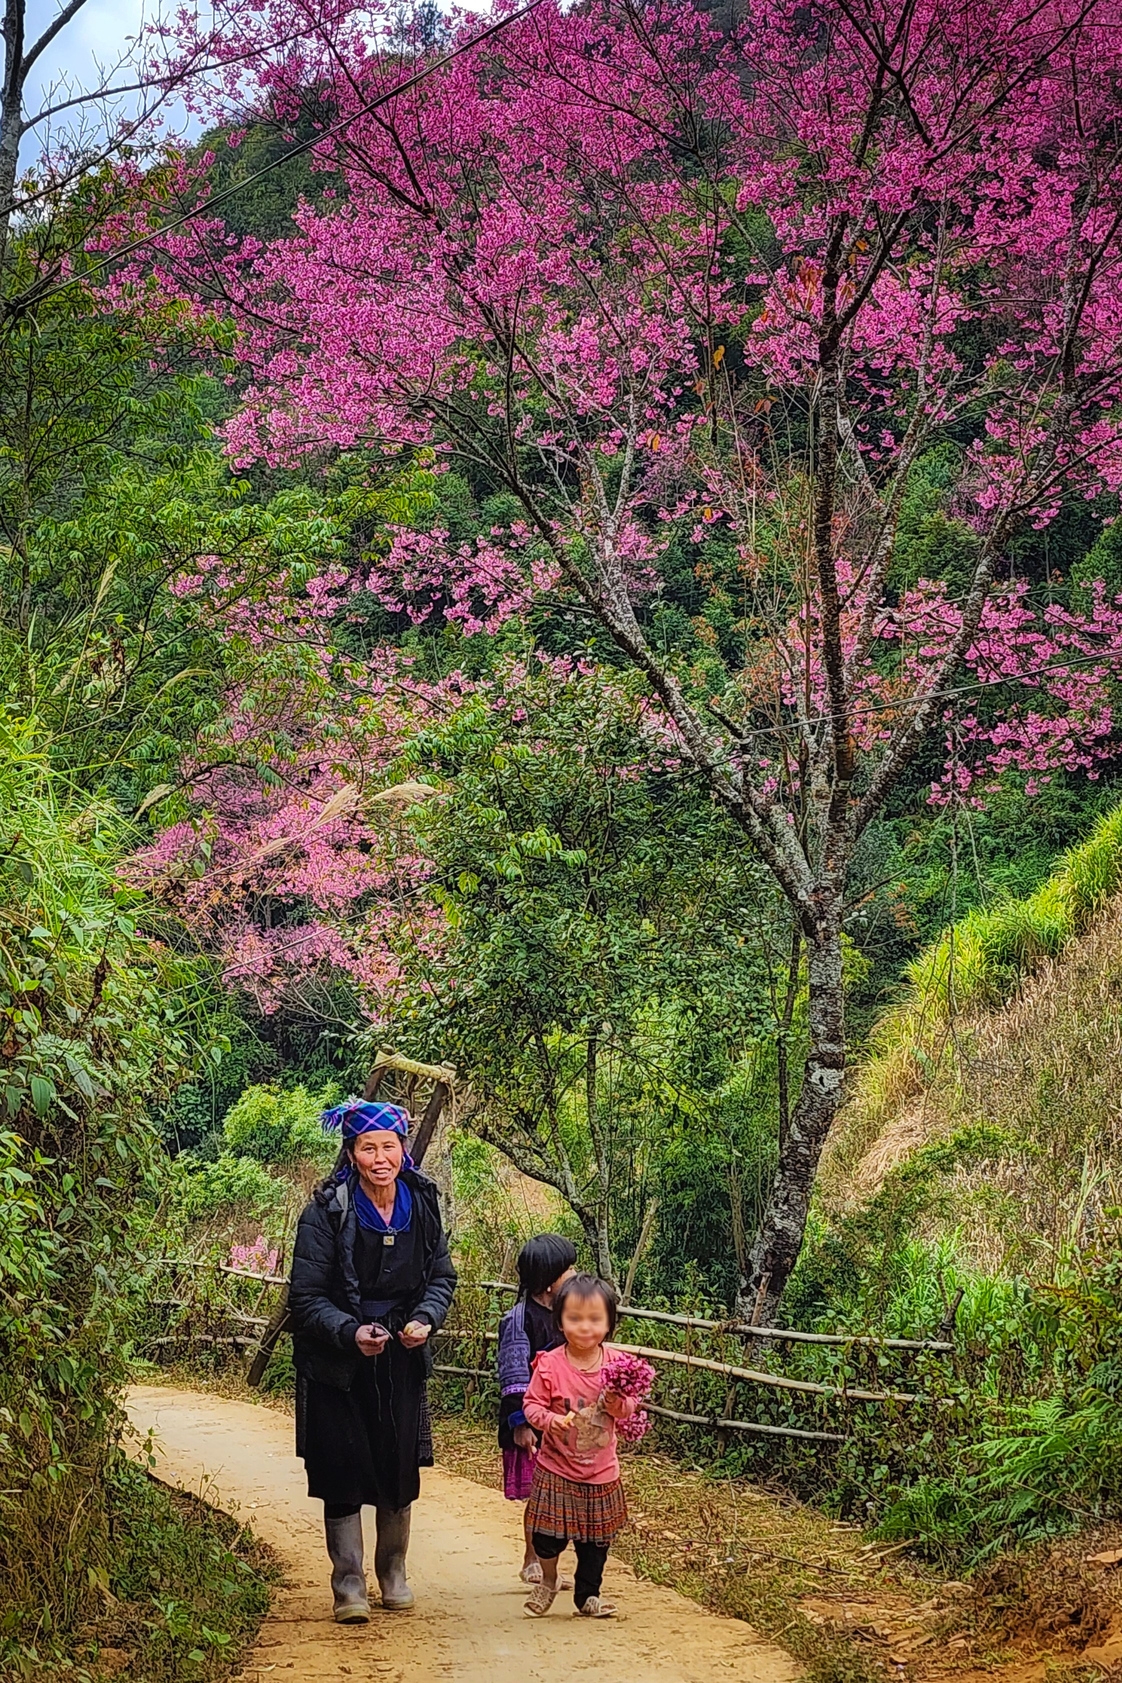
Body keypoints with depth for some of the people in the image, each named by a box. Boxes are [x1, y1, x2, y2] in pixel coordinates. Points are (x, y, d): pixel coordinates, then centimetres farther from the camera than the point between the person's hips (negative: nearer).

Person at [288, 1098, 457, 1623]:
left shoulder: (423, 1205, -3)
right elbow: (306, 1298, -15)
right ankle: (349, 1586, 9)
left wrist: (425, 1319, -11)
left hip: (402, 1361, 3)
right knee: (344, 1472, -2)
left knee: (400, 1471, 10)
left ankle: (393, 1573, 28)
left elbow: (442, 1277, 8)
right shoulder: (326, 1213, -16)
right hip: (337, 1363, -3)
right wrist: (351, 1332, -30)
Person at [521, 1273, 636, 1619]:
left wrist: (619, 1404, -23)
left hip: (601, 1472, 2)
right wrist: (548, 1419, -27)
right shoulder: (549, 1364, -13)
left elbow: (629, 1408, -1)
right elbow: (532, 1402, -8)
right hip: (557, 1468, -2)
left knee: (596, 1539, 12)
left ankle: (588, 1594, 32)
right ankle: (548, 1581, 30)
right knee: (548, 1533, 1)